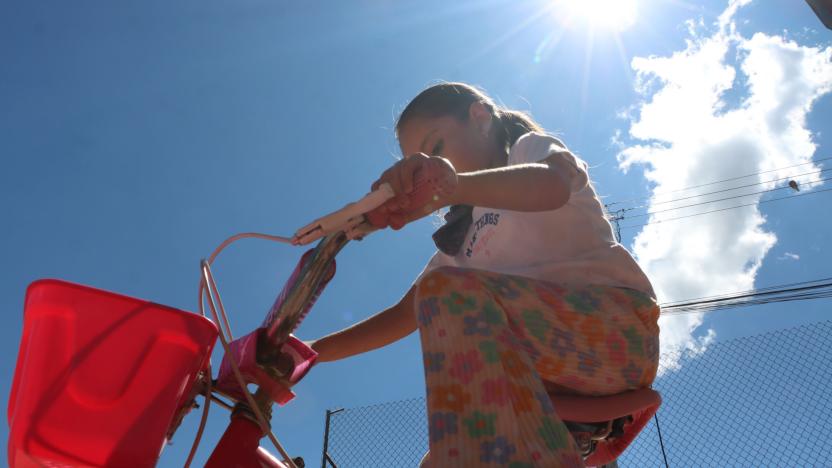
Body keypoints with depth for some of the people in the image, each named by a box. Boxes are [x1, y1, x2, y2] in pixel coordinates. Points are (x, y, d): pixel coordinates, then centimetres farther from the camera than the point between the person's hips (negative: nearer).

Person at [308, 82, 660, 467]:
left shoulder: (531, 147, 8)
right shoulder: (466, 234, 27)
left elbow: (553, 184, -19)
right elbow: (408, 313, 20)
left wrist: (452, 185, -38)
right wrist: (314, 351, 9)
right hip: (556, 379, 7)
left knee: (448, 290, -29)